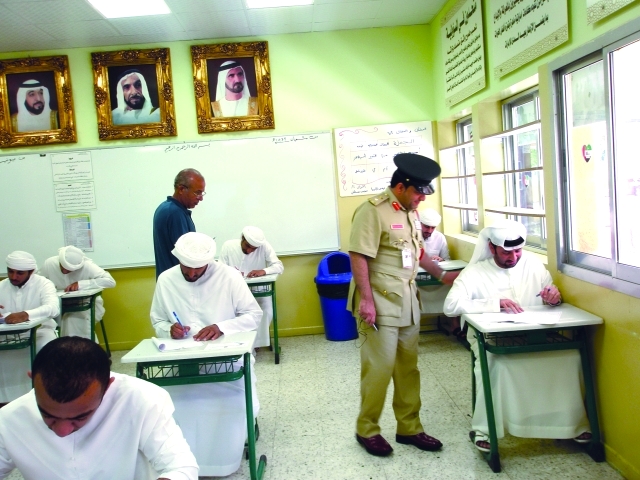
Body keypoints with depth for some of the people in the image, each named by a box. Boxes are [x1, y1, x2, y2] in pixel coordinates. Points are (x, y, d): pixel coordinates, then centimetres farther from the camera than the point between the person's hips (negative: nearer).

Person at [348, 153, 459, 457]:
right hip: (380, 302, -8)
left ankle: (409, 428, 27)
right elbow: (358, 257, -19)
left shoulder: (411, 212, 12)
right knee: (379, 368, 0)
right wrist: (366, 300, -22)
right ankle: (367, 430, 18)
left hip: (407, 300, 8)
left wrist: (442, 275, 21)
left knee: (408, 367, 13)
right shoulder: (373, 210, -15)